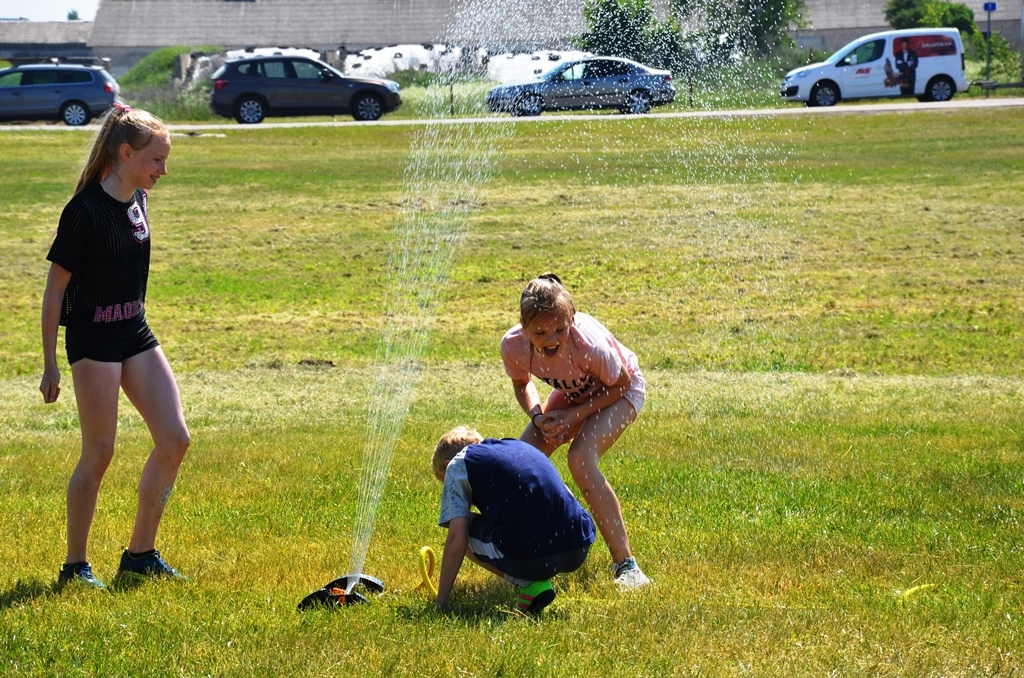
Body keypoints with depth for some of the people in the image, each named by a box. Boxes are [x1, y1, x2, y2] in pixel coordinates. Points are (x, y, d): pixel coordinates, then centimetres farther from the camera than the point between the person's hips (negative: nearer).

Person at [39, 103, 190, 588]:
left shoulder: (137, 201, 6)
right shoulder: (84, 211, -17)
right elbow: (54, 290, -12)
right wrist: (50, 365, -11)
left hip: (136, 335, 8)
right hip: (92, 342, -8)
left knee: (174, 439, 1)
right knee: (99, 453, -4)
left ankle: (140, 553, 13)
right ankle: (75, 565, 9)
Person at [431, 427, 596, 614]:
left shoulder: (457, 464, 12)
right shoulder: (518, 446, 29)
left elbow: (457, 539, 2)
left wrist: (441, 600, 10)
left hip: (529, 557, -7)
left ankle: (529, 584, 3)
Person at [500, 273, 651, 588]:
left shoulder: (588, 344, -42)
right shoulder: (513, 346, -29)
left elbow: (620, 385, -21)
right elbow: (522, 384, -3)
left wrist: (574, 416, -27)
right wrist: (537, 415, -22)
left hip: (619, 391, -6)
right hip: (572, 391, 6)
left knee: (581, 459, -29)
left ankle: (625, 564, -25)